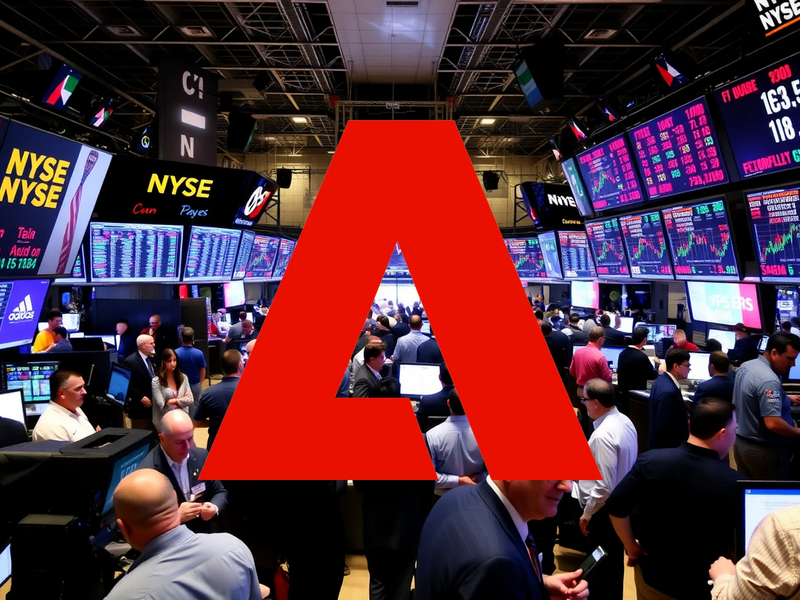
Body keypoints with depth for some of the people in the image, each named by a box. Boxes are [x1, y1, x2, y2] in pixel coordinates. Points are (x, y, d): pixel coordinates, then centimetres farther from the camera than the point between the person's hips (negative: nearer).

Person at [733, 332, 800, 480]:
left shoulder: (745, 366, 3)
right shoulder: (769, 381, -26)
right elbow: (773, 423, -29)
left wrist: (783, 398, 16)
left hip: (740, 441, 9)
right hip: (764, 450, -9)